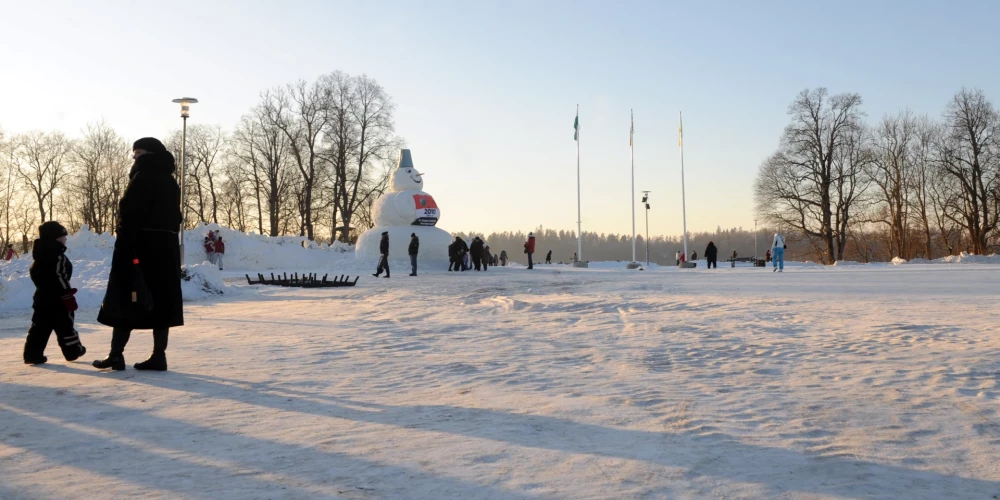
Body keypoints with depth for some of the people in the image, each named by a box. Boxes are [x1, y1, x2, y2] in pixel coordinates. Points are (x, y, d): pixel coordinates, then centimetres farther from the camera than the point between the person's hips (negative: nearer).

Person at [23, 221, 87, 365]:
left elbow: (35, 274, 19)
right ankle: (73, 351, 14)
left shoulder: (40, 256, 12)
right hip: (57, 298, -8)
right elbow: (60, 278, -21)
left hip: (42, 297, 8)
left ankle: (33, 354, 4)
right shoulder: (58, 256, -17)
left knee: (40, 326, 7)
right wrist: (68, 296, -18)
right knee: (65, 326, 4)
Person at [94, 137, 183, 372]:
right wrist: (166, 241, 17)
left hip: (141, 245, -8)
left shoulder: (143, 177, -10)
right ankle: (159, 356, 5)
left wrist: (125, 249, -17)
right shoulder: (170, 181, 16)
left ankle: (116, 355, 4)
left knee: (126, 298, 1)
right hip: (166, 247, 8)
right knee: (161, 300, 6)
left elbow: (130, 215, -16)